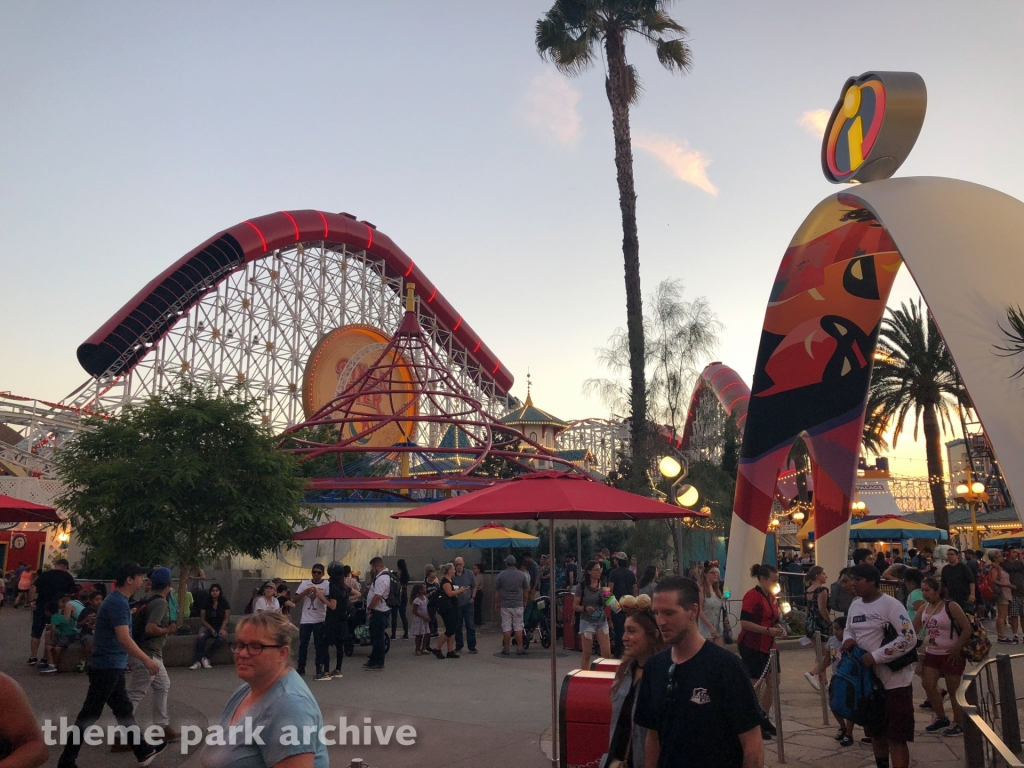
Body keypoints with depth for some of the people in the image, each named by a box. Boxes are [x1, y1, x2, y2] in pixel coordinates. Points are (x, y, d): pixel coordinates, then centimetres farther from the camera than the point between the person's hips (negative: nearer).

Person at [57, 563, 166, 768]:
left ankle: (142, 752, 22)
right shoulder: (118, 603, -20)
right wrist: (146, 660, -26)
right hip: (107, 667, -10)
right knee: (90, 714, -1)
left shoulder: (118, 600, 11)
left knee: (124, 709, 14)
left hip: (112, 666, 10)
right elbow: (123, 638, -28)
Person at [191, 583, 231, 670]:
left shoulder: (225, 603, 3)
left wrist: (222, 629, -18)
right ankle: (198, 661, -28)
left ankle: (206, 657, -21)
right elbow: (202, 619, 2)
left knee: (221, 638, -34)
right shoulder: (206, 603, 5)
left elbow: (226, 618, 0)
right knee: (201, 636, -32)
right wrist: (211, 629, -11)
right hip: (208, 626, 1)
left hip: (220, 626, -1)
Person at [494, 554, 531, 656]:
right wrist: (524, 603, 18)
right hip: (518, 605, 0)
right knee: (518, 627, 6)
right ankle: (519, 649, 7)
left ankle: (506, 649, 9)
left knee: (506, 627, 5)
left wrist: (496, 603, 14)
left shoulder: (501, 575, -3)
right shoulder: (522, 575, -1)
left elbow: (496, 591, 1)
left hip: (505, 605, 0)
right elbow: (526, 591, 5)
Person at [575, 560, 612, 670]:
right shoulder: (582, 586, -7)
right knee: (587, 655, 1)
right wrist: (585, 608, -24)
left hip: (602, 621, 4)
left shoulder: (602, 584, 7)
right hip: (587, 622, -4)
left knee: (607, 653, -2)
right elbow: (575, 606, -6)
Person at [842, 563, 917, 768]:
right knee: (876, 732, 20)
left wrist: (876, 656, -23)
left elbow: (909, 638, -21)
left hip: (894, 680, -7)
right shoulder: (855, 605, 7)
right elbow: (849, 629, 20)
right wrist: (848, 639, -4)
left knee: (896, 736, -2)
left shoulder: (890, 605, -16)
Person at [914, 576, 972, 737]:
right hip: (931, 654, 6)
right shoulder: (924, 609, 3)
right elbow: (913, 630, 7)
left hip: (951, 655, -6)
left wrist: (957, 649, -19)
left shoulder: (951, 606, -15)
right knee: (928, 685, 4)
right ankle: (941, 718, 23)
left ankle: (959, 724, 20)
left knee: (953, 690, 4)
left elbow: (967, 629, -16)